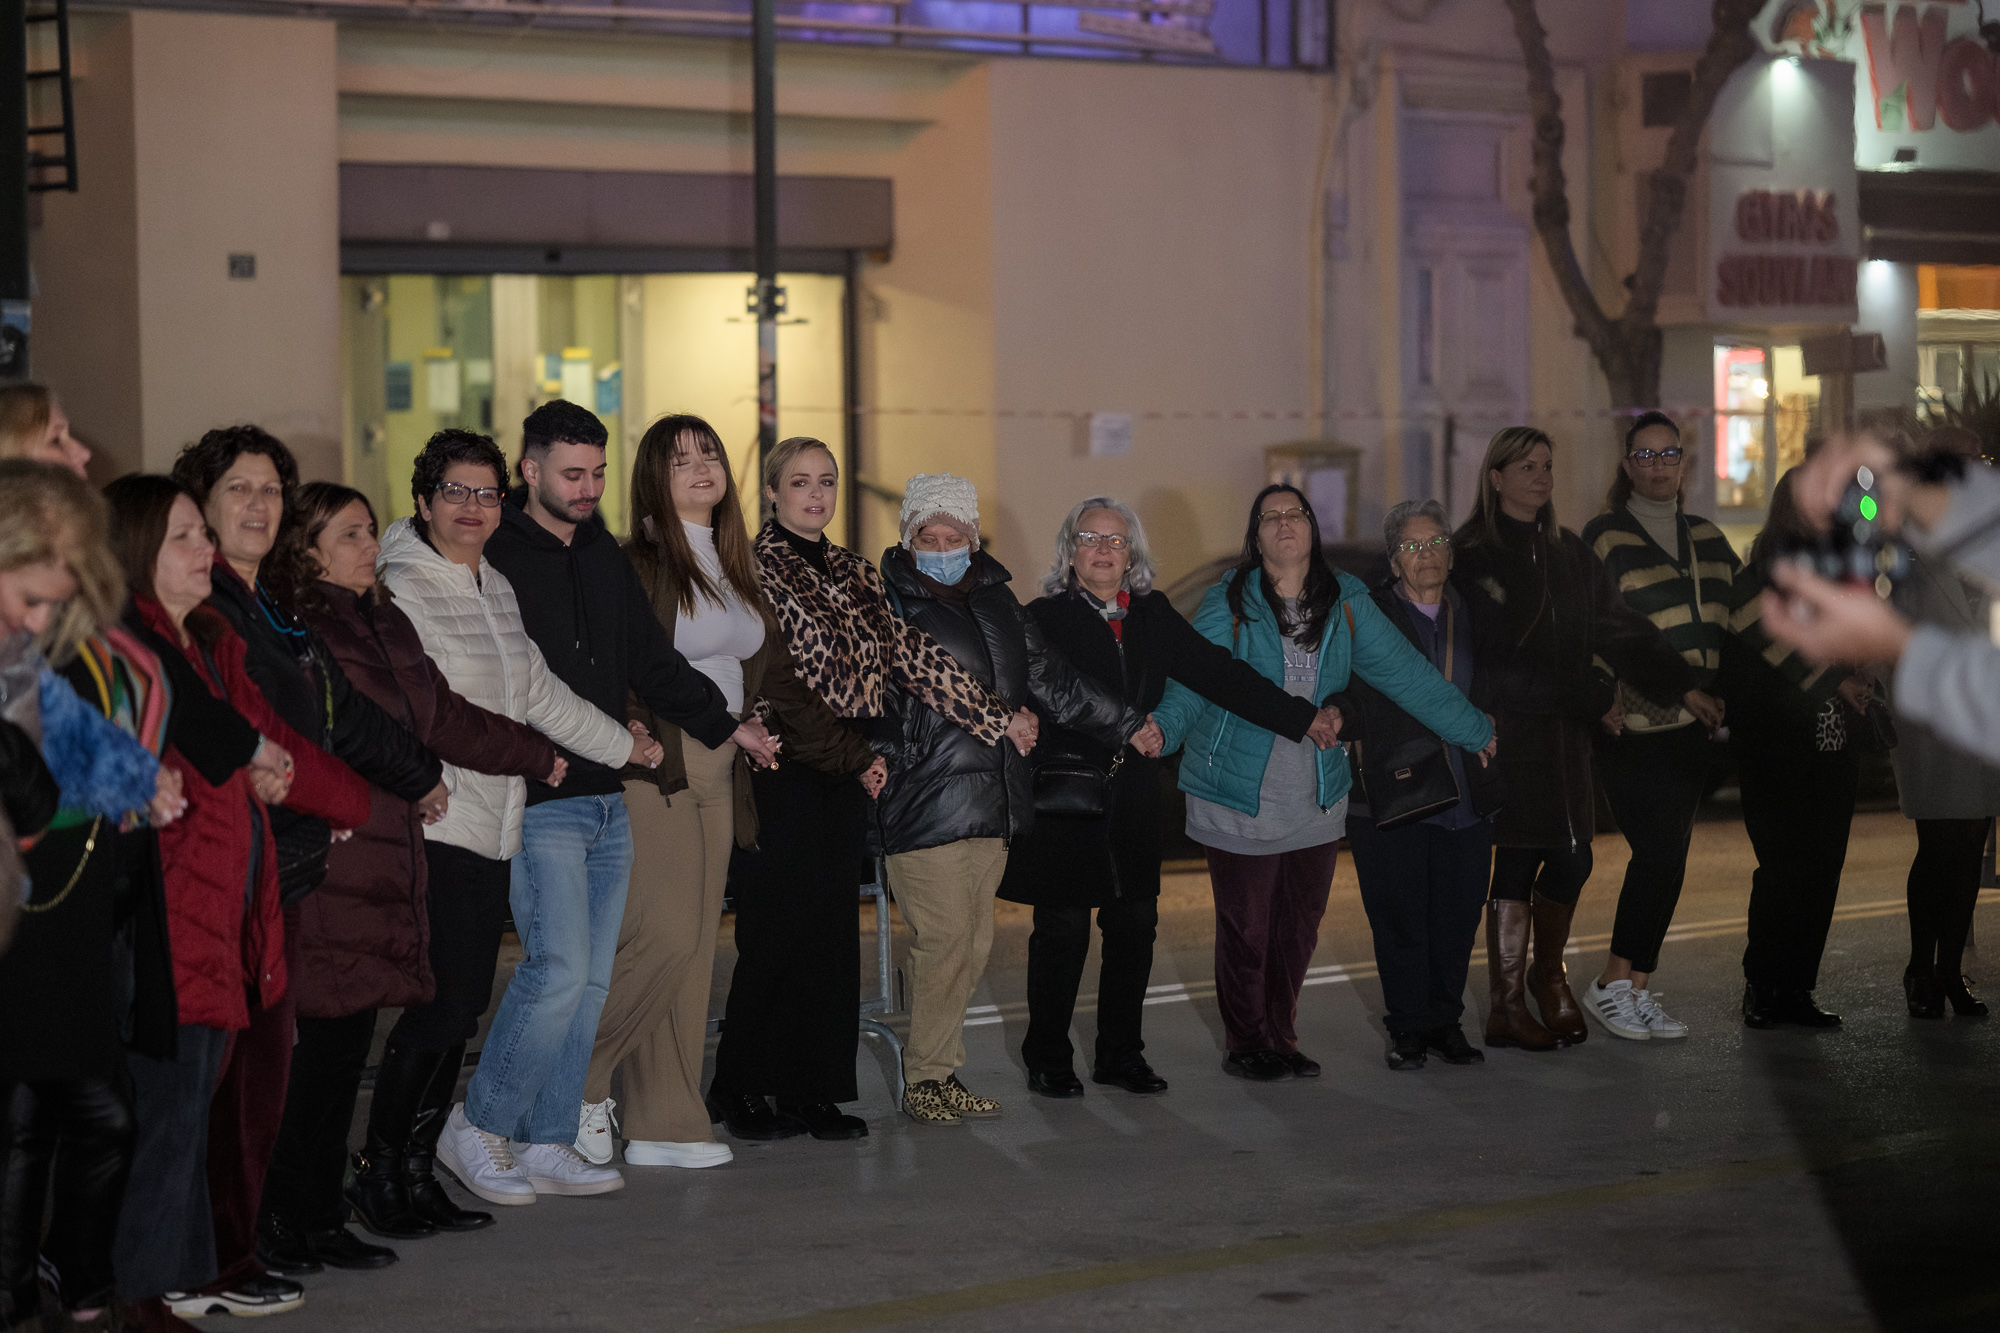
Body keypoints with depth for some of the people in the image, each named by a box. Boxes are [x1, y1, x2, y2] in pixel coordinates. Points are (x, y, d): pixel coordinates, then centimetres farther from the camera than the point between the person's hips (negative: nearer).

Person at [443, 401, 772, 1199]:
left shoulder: (605, 558, 16)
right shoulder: (494, 560, -8)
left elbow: (652, 661, 21)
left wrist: (723, 724, 14)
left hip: (608, 801, 8)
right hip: (542, 804, -8)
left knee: (590, 980, 7)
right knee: (560, 968, -13)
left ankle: (547, 1143, 13)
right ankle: (478, 1128, 0)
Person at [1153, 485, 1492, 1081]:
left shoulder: (1347, 602, 4)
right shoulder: (1229, 603, -6)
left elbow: (1404, 673, 7)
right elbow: (1195, 679, -14)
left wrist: (1477, 731, 7)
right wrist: (1163, 728, -34)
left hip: (1318, 799, 4)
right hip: (1241, 799, -4)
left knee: (1299, 928, 10)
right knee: (1245, 928, 1)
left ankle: (1282, 1038, 26)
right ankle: (1248, 1044, 19)